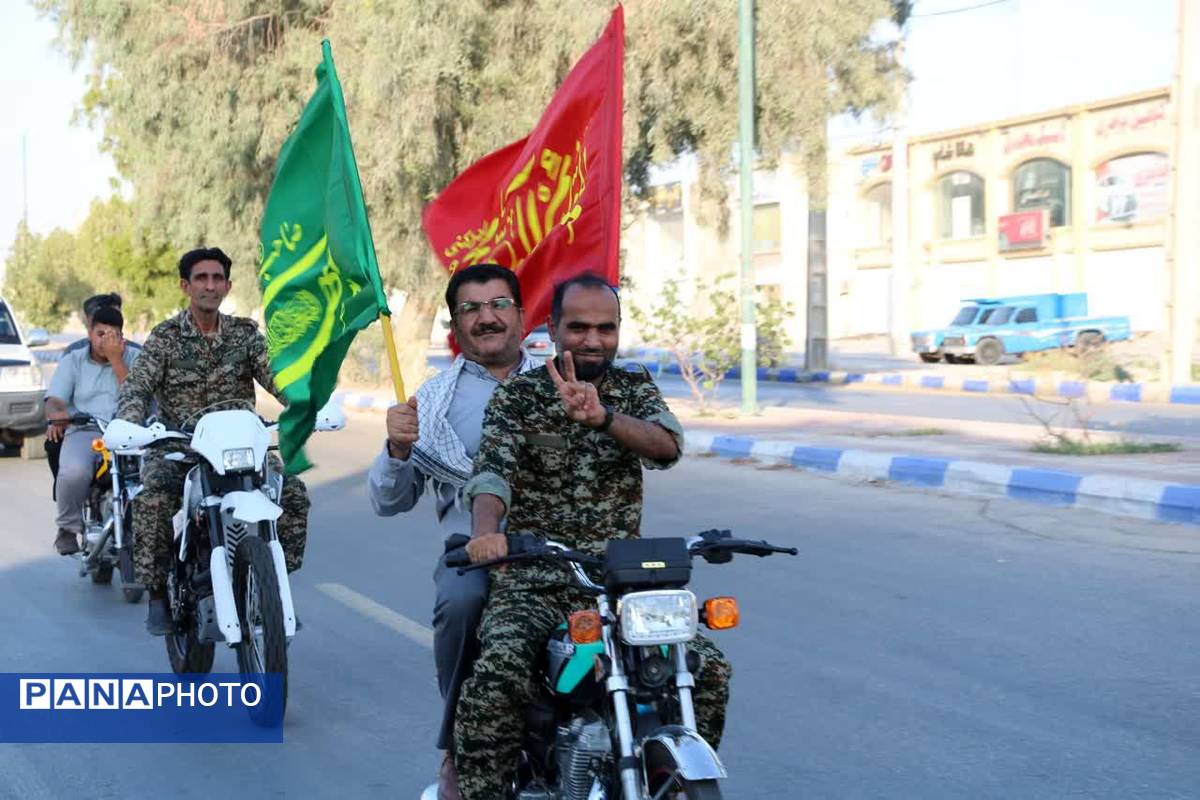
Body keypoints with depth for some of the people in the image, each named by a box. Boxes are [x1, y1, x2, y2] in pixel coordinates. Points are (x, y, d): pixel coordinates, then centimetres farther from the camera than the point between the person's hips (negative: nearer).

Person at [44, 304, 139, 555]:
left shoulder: (134, 358, 14)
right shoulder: (72, 361, 17)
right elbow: (54, 400, 5)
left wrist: (115, 359, -7)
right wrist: (57, 415, -20)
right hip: (84, 431, 0)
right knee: (74, 471, -34)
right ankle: (68, 527, -6)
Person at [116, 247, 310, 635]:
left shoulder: (246, 334, 7)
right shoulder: (165, 337, 0)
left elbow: (277, 376, -4)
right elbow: (136, 387, -10)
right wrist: (131, 425, -32)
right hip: (177, 445, -2)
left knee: (292, 494, -18)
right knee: (152, 497, -32)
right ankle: (158, 593, -13)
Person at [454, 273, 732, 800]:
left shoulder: (634, 389, 10)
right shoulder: (516, 396, 3)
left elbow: (667, 446, -11)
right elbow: (491, 473, -12)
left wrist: (601, 416, -32)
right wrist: (485, 531, -36)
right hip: (533, 582, -2)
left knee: (709, 670, -15)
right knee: (494, 678, -29)